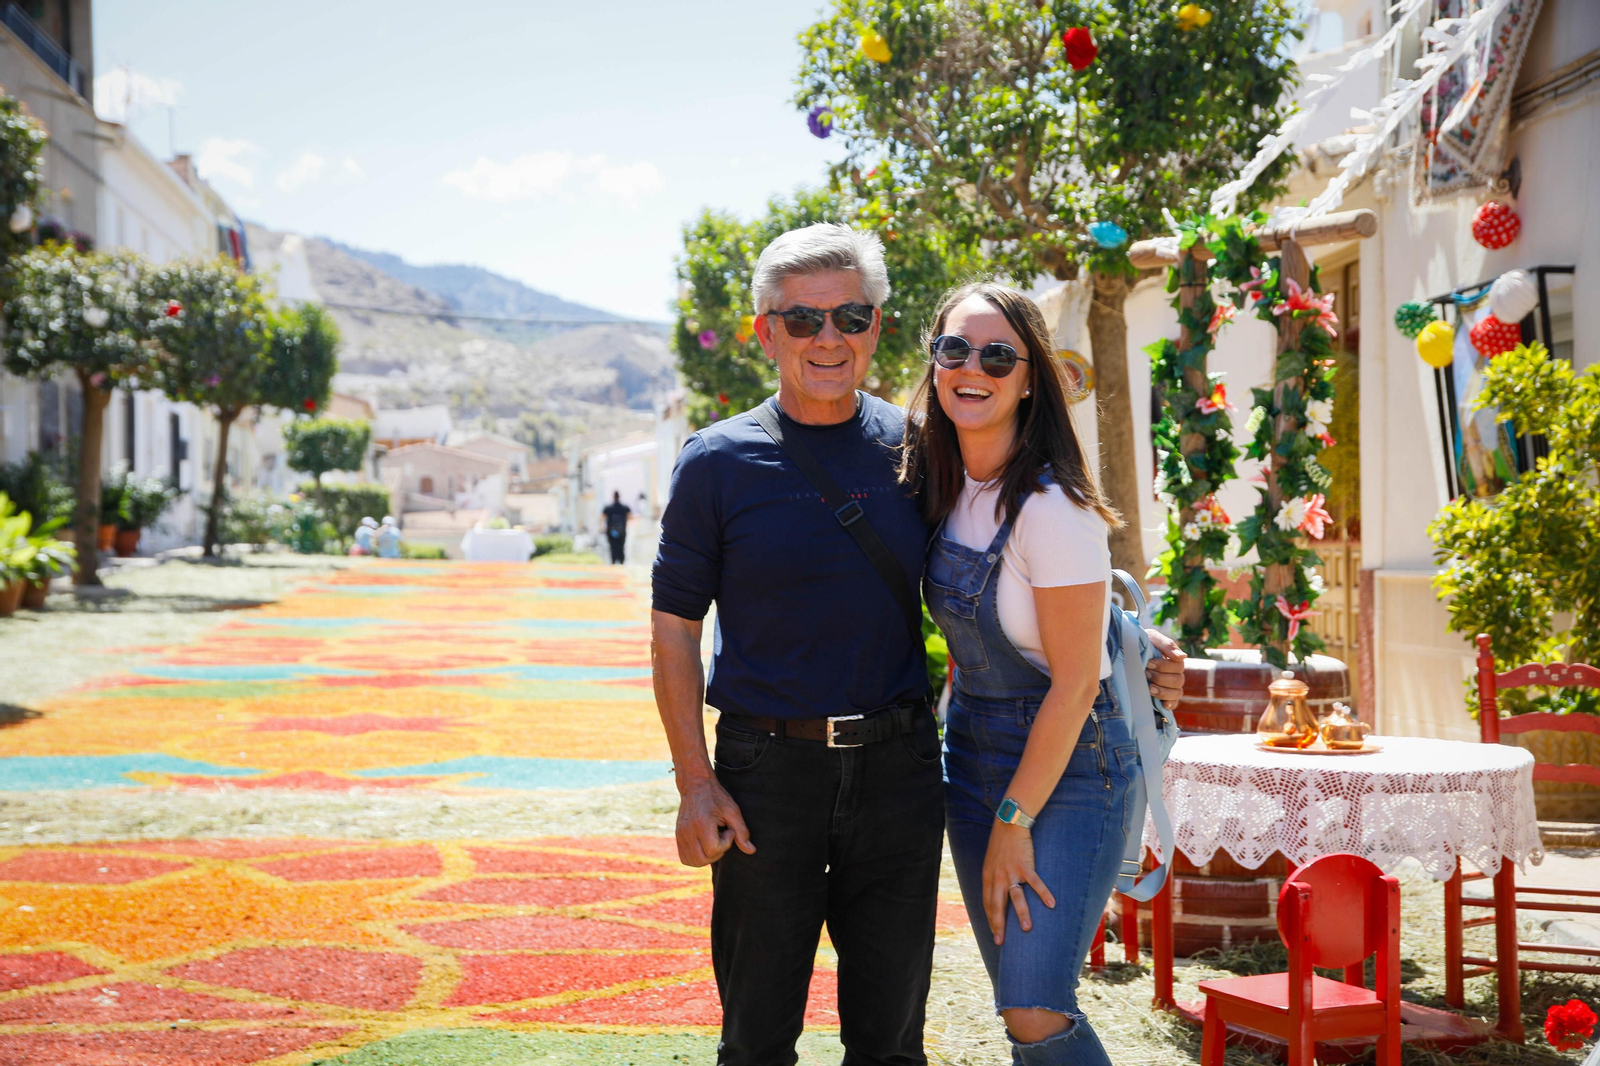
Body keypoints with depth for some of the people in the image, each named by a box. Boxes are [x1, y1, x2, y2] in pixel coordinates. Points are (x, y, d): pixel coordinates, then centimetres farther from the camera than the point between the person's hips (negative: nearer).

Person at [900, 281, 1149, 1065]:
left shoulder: (1051, 508, -20)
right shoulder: (942, 488, 1)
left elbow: (1074, 683, -18)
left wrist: (1013, 822, -14)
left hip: (1071, 765, -7)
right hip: (973, 757, 7)